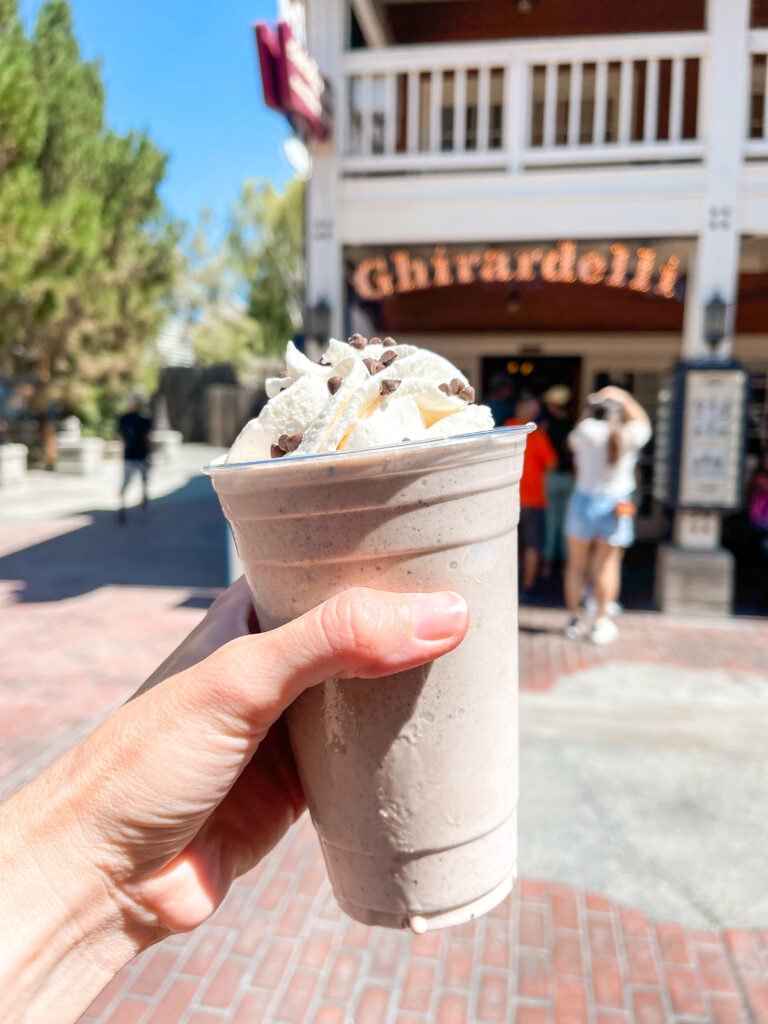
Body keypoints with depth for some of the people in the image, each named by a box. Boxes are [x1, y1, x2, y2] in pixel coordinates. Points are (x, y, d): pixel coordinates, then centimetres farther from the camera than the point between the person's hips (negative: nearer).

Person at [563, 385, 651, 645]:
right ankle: (601, 621, 7)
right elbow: (643, 421, 19)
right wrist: (622, 397, 23)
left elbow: (572, 441, 13)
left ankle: (574, 619, 17)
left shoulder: (588, 429, -8)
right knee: (607, 564, 8)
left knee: (576, 563, 11)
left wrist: (586, 413, 19)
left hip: (583, 501, -1)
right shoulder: (631, 436, -3)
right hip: (616, 505, 1)